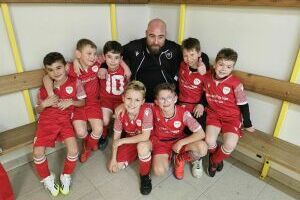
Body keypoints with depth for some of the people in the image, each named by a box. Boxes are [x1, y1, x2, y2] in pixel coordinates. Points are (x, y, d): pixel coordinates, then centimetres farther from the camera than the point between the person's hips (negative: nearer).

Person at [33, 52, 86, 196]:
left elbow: (82, 102, 5)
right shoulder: (44, 87, 4)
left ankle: (66, 177, 11)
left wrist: (71, 102, -14)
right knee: (37, 152, -12)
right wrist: (44, 103, -10)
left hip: (65, 119, -1)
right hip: (47, 119, 2)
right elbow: (38, 110, 12)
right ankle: (47, 179, 18)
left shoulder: (75, 82, -2)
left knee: (73, 150, -19)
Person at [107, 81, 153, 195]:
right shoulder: (121, 112, -19)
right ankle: (135, 154, 23)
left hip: (144, 141, -4)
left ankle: (145, 175, -8)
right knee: (115, 166, -5)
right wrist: (113, 158, -8)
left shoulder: (146, 111, -32)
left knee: (141, 146, -38)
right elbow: (116, 137, -8)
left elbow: (145, 137, -33)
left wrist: (122, 141, -27)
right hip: (129, 140, 4)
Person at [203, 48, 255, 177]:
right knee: (209, 141, -20)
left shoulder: (235, 83, -15)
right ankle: (217, 157, 17)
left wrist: (247, 124, 1)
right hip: (213, 114, 3)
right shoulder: (207, 78, -4)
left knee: (230, 145, -23)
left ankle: (214, 161, 11)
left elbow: (243, 105, -6)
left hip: (231, 117, -2)